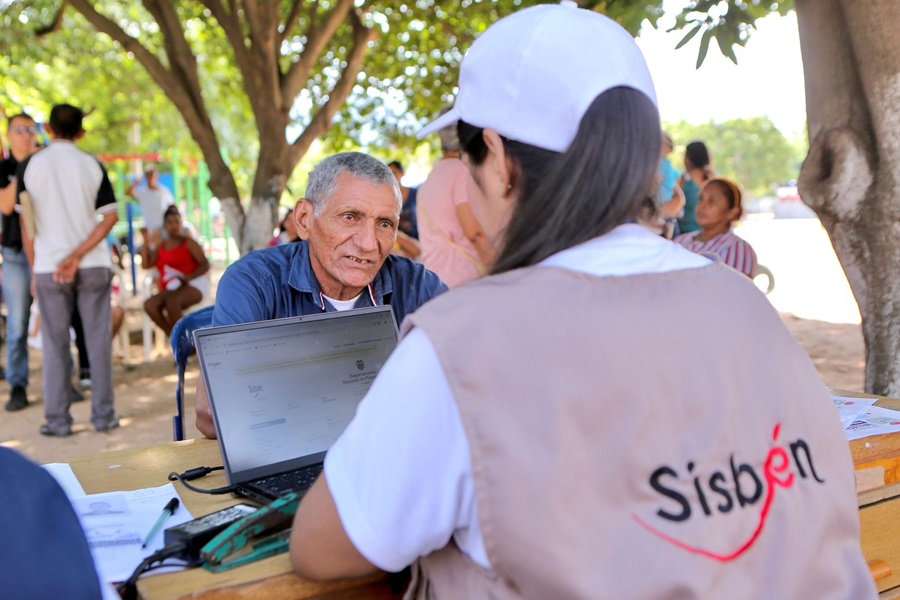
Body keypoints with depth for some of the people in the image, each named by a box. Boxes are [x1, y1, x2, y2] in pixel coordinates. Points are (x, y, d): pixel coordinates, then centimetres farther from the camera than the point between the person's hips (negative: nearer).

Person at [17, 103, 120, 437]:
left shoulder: (30, 165, 1)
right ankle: (104, 415, 10)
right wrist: (78, 256, -10)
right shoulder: (92, 165, 2)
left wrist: (34, 267, 8)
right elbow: (111, 217, -6)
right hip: (93, 266, 0)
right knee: (98, 341, 6)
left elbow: (26, 221, 1)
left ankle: (57, 420, 10)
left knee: (55, 344, 7)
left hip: (48, 267, 0)